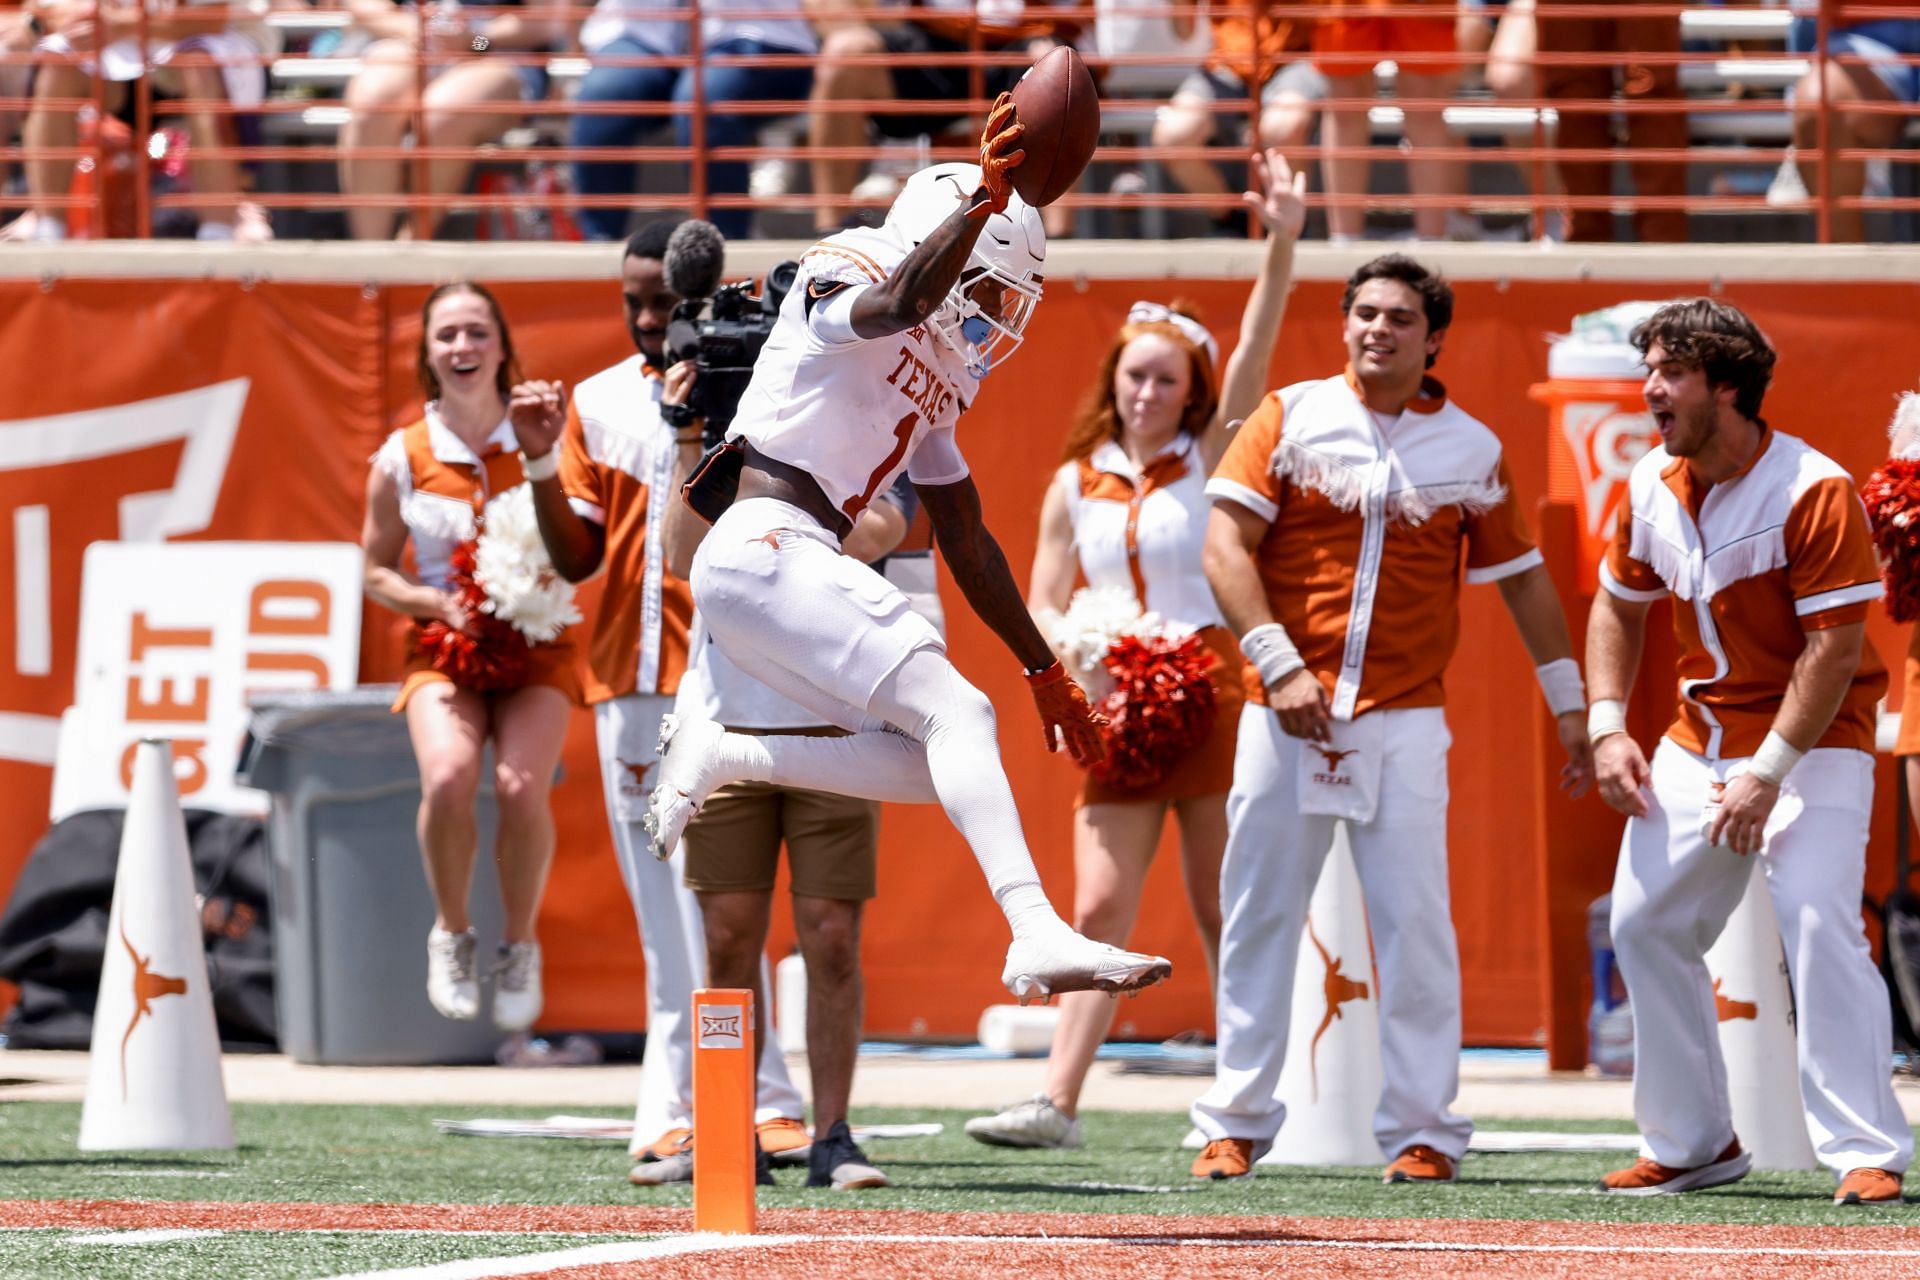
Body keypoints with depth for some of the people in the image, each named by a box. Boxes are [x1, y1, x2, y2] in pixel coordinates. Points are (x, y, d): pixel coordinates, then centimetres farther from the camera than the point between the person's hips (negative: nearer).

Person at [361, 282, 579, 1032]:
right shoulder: (400, 461, 0)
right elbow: (377, 572, 9)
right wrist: (440, 603, -9)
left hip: (536, 650, 0)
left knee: (521, 786, -26)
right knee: (448, 779, -29)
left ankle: (520, 944, 1)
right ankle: (452, 934, -2)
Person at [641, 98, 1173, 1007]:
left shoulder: (935, 386, 24)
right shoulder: (841, 277, 0)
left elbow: (967, 543, 28)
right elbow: (895, 303, -27)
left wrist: (1044, 670, 27)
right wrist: (981, 202, -39)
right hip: (767, 549, -9)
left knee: (932, 767, 0)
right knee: (958, 717, -20)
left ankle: (718, 758, 4)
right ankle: (1039, 938, -33)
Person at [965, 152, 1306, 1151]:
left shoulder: (1213, 459, 2)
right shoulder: (1077, 486, 10)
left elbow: (1255, 353, -11)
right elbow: (1041, 605, 14)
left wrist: (1282, 242, -24)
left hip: (1213, 698, -3)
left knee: (1223, 909, 0)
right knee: (1099, 905, -5)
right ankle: (1057, 1101, -12)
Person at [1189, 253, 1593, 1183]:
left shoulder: (1470, 447, 8)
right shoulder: (1290, 417, 4)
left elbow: (1522, 578, 16)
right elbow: (1226, 548, -3)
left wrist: (1570, 705, 14)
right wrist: (1278, 663, -15)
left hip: (1403, 722, 0)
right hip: (1286, 713, 0)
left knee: (1415, 923, -6)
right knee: (1258, 917, 1)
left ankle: (1422, 1130, -1)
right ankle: (1235, 1124, 9)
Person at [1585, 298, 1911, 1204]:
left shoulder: (1812, 490, -19)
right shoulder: (1652, 485, 2)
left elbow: (1835, 647, -21)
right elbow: (1619, 607, 16)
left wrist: (1769, 772, -24)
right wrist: (1608, 727, 2)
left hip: (1813, 744, -7)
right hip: (1699, 739, 7)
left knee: (1818, 918, -23)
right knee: (1643, 923, 6)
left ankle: (1866, 1152, -21)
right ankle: (1692, 1145, 18)